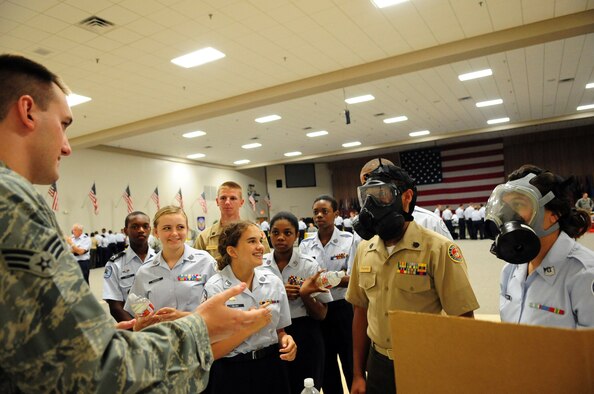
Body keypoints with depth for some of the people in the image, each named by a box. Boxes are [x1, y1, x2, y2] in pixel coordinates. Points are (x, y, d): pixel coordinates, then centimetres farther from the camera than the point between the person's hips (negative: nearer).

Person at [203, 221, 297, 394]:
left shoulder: (274, 282, -3)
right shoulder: (214, 288, -15)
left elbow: (279, 330, 9)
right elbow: (211, 351, -14)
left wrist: (286, 340, -11)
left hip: (271, 369, 4)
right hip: (232, 374, -3)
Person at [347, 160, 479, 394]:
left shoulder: (438, 249, -16)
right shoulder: (364, 250, 0)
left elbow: (463, 320, -13)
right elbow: (361, 313, 7)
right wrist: (358, 374, 9)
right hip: (378, 365, 4)